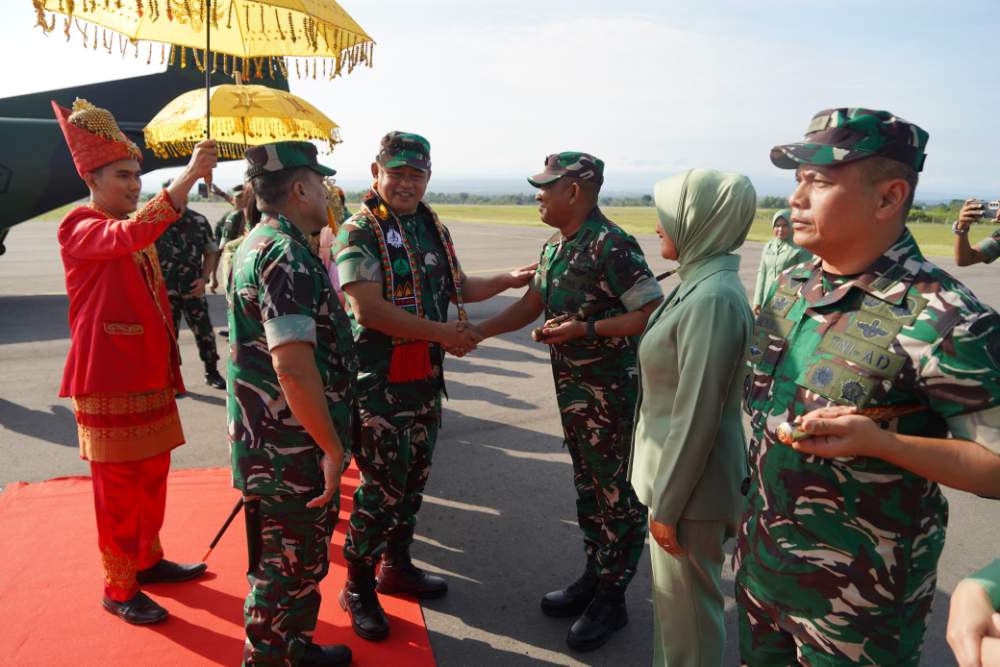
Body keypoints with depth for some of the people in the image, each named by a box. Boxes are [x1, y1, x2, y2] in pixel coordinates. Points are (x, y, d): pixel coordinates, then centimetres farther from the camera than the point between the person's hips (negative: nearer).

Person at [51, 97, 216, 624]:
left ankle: (148, 560, 34)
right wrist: (189, 176, -41)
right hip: (109, 381, -8)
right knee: (117, 487, 2)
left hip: (151, 376, 8)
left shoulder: (136, 228, 15)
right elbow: (130, 236, -34)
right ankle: (118, 589, 17)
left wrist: (170, 363, 19)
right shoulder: (79, 228, -11)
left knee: (152, 476, 17)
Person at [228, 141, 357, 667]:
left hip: (278, 444, 10)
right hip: (292, 451, -10)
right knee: (287, 570, 7)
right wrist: (332, 446, -20)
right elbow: (294, 367, -29)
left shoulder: (258, 244, 12)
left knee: (303, 560, 23)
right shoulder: (286, 255, -22)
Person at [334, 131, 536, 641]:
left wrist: (512, 279, 13)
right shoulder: (360, 232, -13)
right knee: (382, 484, -1)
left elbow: (458, 286, 22)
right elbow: (367, 309, -24)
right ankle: (358, 588, 19)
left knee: (414, 478, 17)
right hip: (379, 381, -7)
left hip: (426, 375, 7)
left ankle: (396, 565, 37)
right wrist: (441, 332, -21)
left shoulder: (434, 229, 10)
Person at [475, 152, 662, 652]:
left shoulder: (612, 246, -19)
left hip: (612, 392, -9)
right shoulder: (554, 246, 9)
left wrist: (585, 329, -23)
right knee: (587, 485, 19)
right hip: (571, 387, 9)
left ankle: (611, 598, 19)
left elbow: (653, 313, -22)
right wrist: (476, 332, 11)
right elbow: (530, 305, 17)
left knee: (618, 493, 5)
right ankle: (594, 576, 35)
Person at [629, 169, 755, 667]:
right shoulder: (698, 284, 6)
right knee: (674, 594, 24)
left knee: (687, 605, 10)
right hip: (676, 468, 9)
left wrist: (667, 504, -16)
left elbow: (697, 415, -24)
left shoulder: (713, 298, -24)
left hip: (692, 482, -9)